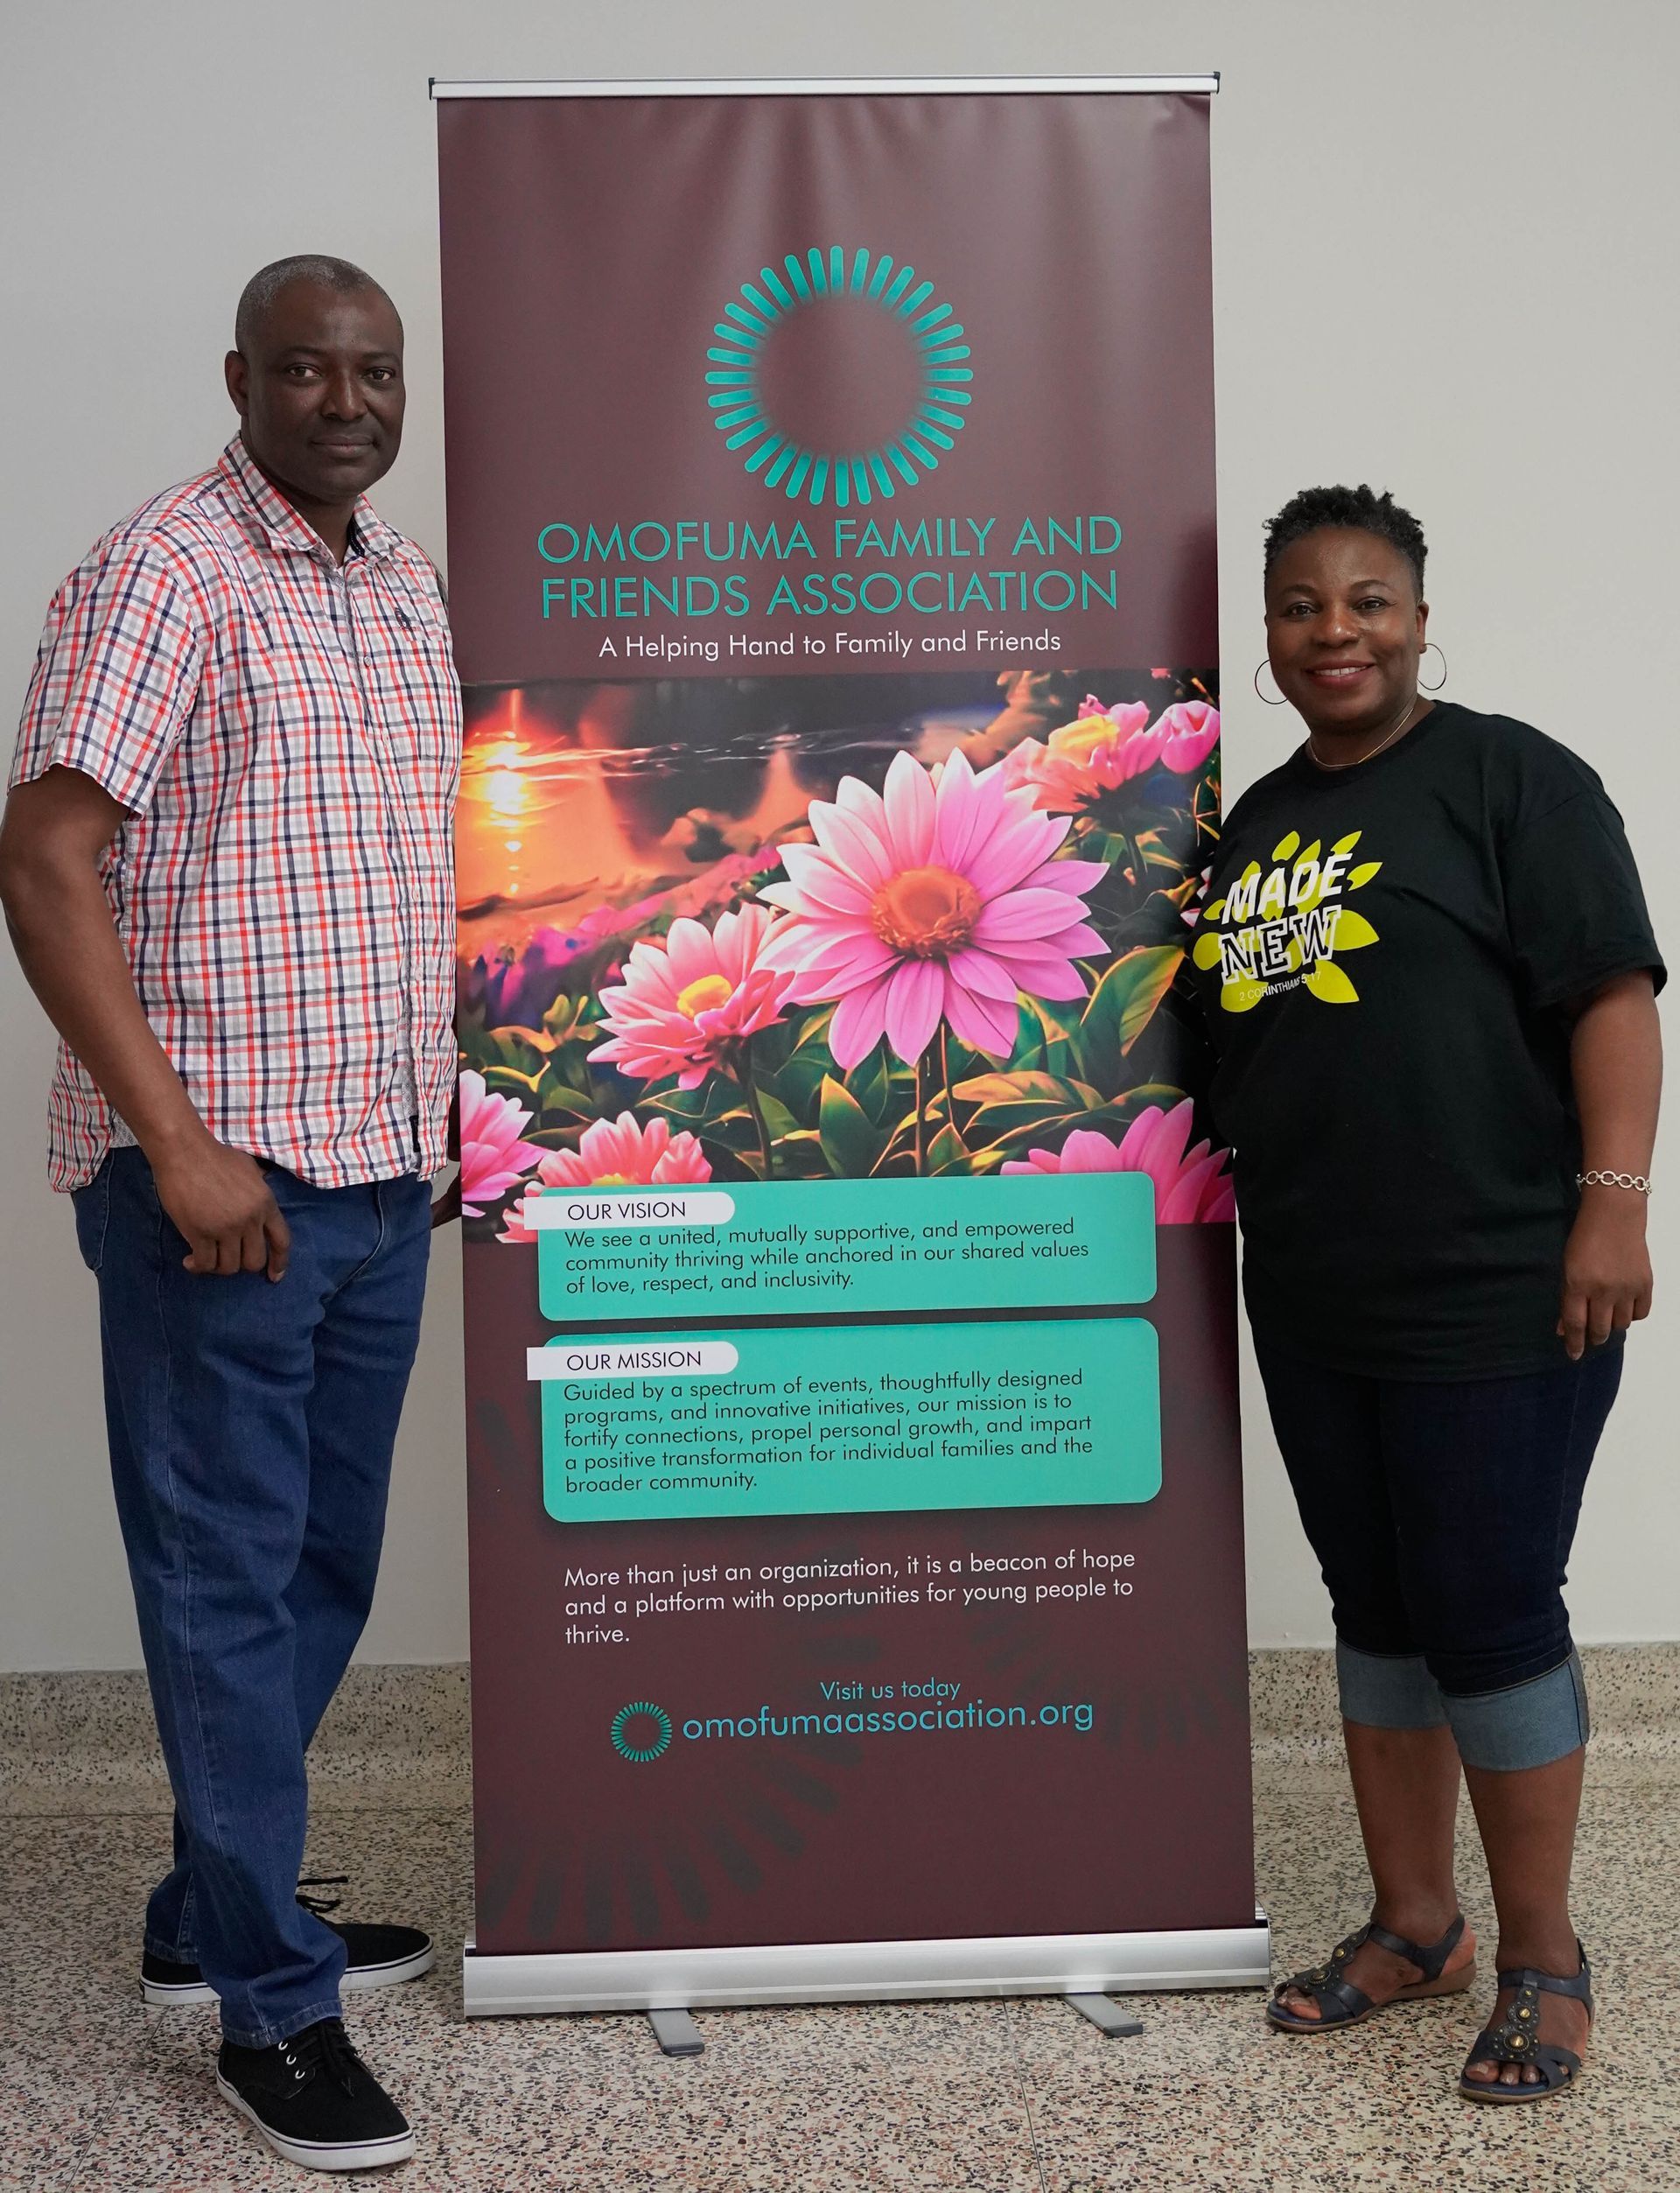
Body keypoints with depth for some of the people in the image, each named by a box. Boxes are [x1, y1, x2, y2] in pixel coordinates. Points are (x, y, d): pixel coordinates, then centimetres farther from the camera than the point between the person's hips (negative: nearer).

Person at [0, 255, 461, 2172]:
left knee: (322, 1568, 16)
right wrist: (178, 1144, -19)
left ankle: (216, 1913, 33)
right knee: (227, 1576, 2)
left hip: (383, 1169, 8)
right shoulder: (161, 573, -9)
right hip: (221, 1178, -8)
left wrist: (449, 1105, 17)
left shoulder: (406, 586, 14)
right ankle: (274, 2002, 15)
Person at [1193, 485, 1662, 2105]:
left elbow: (1612, 994, -11)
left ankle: (1542, 1957, 18)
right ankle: (1414, 1925, 30)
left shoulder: (1508, 775, -5)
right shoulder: (1250, 823, 14)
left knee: (1492, 1613, 0)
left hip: (1494, 1295, -6)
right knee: (1376, 1607, 14)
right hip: (1313, 1305, 7)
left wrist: (1611, 1200, -20)